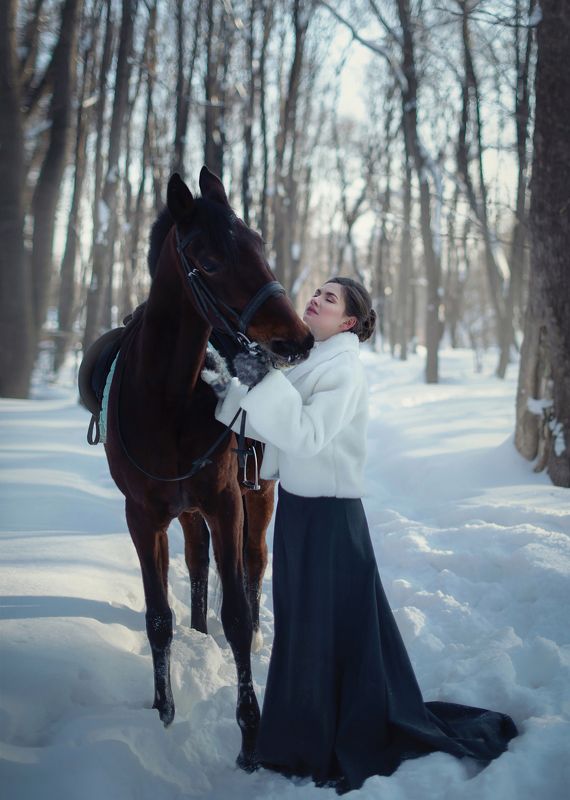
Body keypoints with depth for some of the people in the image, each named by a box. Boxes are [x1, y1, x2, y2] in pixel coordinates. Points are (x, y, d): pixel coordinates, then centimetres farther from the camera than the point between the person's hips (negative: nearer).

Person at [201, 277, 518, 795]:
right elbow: (270, 426, 12)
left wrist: (265, 382, -30)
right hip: (296, 506, 9)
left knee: (330, 630, 3)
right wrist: (231, 388, 1)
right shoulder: (308, 362, 10)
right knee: (301, 626, 18)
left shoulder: (344, 369, -16)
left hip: (328, 518, -9)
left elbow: (307, 434, -27)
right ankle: (308, 741, 34)